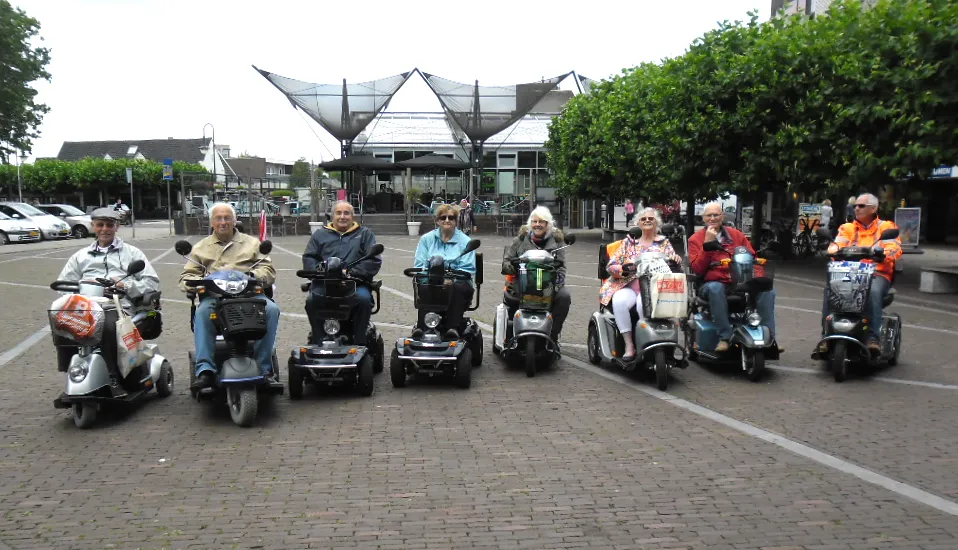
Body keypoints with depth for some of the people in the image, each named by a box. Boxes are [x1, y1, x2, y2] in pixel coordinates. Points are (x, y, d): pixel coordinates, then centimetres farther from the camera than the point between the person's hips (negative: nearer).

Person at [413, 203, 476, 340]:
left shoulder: (465, 242, 10)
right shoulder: (426, 239, 17)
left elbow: (468, 269, -2)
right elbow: (419, 266, 8)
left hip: (457, 282, -1)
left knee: (459, 287, -36)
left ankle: (453, 328, -41)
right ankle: (422, 327, -42)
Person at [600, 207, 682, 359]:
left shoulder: (664, 242, 18)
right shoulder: (628, 241, 17)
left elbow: (672, 261, 7)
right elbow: (611, 265, 10)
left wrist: (676, 258, -17)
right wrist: (623, 269, -12)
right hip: (628, 285, 1)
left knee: (644, 303, -37)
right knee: (619, 301, -34)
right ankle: (629, 345, -28)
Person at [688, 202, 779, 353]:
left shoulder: (736, 235, 17)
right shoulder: (695, 240, 7)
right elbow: (697, 269, -6)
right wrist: (707, 243, -11)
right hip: (713, 283, -3)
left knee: (767, 288, -21)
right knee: (715, 289, -38)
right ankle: (724, 337, -34)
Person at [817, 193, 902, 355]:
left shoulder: (886, 227, 12)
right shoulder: (847, 228, 22)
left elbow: (895, 247, -5)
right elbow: (838, 242, 3)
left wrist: (883, 253, -29)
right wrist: (834, 249, -23)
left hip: (877, 274, -2)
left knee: (873, 292, -37)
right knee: (830, 291, -28)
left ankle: (873, 337, -36)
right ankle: (826, 335, -25)